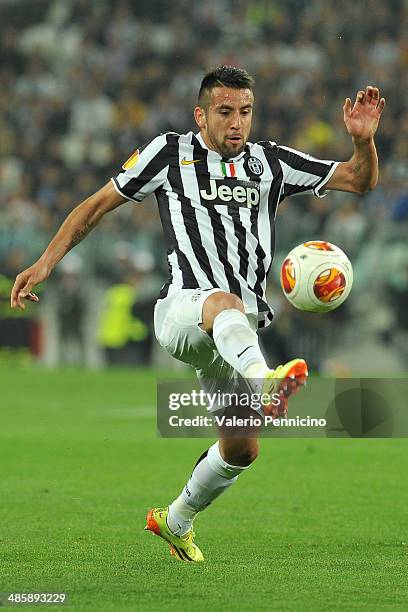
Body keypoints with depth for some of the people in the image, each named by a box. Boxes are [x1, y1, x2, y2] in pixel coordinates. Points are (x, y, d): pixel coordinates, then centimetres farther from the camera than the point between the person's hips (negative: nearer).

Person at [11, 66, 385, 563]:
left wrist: (363, 140, -10)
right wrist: (45, 263, 3)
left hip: (238, 333, 5)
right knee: (226, 304, -41)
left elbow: (358, 181, 12)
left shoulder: (271, 163, 14)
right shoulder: (171, 153, 6)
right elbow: (98, 204, 11)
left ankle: (174, 521, 34)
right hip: (182, 309, -5)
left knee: (241, 450, 7)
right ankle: (265, 381, -73)